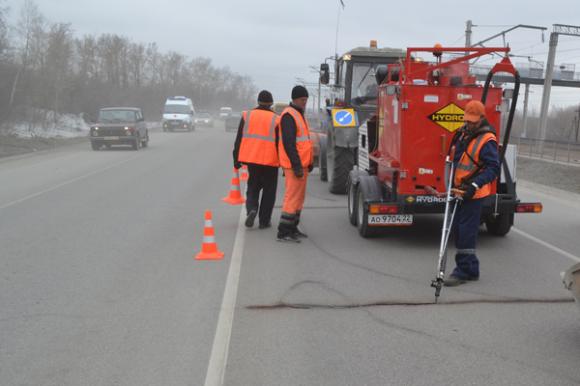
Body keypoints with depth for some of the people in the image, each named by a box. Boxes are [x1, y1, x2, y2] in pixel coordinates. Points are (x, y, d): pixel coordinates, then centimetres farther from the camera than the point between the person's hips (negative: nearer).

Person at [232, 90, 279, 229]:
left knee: (252, 187, 16)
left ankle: (251, 209, -10)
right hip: (269, 160, -2)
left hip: (251, 159, 2)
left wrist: (236, 160, 10)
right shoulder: (276, 119, -2)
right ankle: (264, 220, 9)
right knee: (268, 191, 9)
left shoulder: (247, 115, 4)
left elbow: (239, 139, 5)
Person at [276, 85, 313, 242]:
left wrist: (309, 162, 21)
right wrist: (296, 165, -23)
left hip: (301, 164, 10)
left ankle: (292, 228, 23)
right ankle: (283, 232, -8)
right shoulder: (289, 115, -12)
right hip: (294, 165, -10)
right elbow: (288, 143, -20)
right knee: (292, 197, -10)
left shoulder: (299, 115, 20)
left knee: (299, 197, 14)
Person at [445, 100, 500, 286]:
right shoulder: (464, 133, 11)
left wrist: (474, 185, -30)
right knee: (458, 229, 13)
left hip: (472, 193, -9)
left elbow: (493, 168, -20)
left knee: (466, 231, -8)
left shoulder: (487, 140, -15)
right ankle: (470, 268, 24)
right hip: (459, 191, 9)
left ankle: (465, 271, 0)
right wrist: (451, 182, 19)